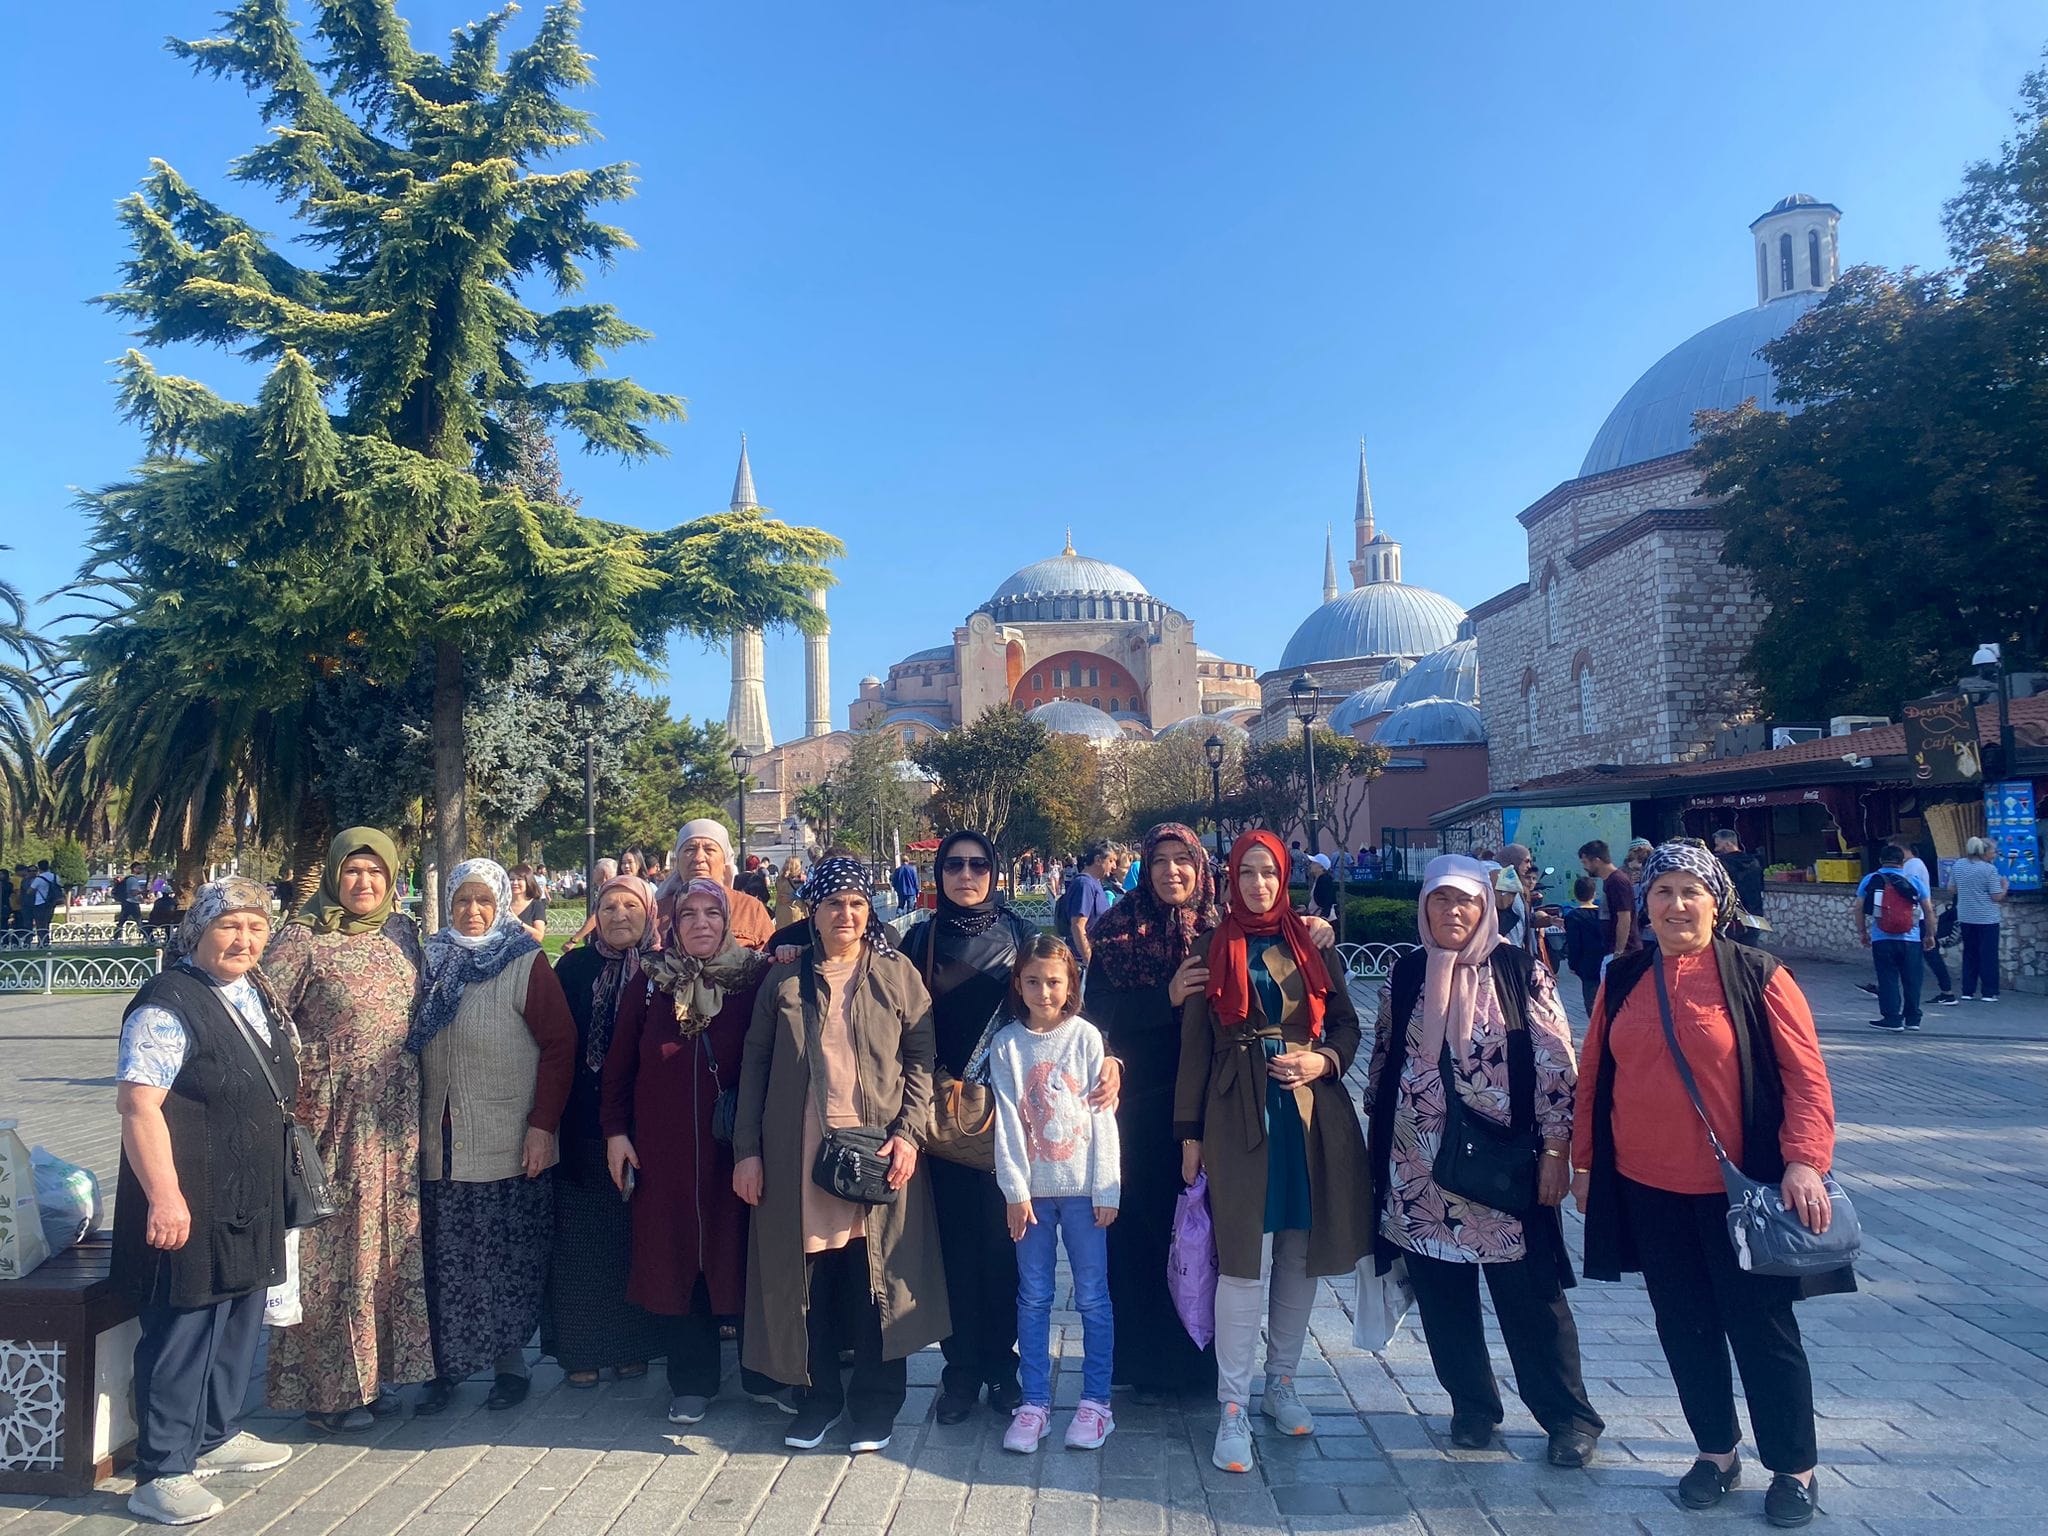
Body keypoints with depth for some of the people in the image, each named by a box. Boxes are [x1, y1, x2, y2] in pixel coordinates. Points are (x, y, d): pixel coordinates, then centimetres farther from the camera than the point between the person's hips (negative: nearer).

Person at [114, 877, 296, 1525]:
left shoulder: (258, 993, 9)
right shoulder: (167, 1005, -17)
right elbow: (138, 1107, -22)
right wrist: (164, 1197, -26)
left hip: (251, 1199, 9)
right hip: (191, 1204, -9)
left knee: (239, 1319, 19)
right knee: (182, 1330, 0)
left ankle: (218, 1436, 36)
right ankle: (160, 1475, 13)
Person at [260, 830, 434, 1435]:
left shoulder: (402, 932, 8)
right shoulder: (302, 938, -8)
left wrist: (425, 1100, 12)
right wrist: (288, 1095, -15)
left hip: (395, 1118, 5)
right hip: (331, 1118, -5)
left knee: (389, 1244, 11)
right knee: (330, 1247, 2)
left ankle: (373, 1373, 25)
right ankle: (326, 1389, 16)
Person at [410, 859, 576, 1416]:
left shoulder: (526, 965, -4)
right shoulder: (434, 963, 11)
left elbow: (559, 1045, -8)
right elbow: (414, 1051, 17)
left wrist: (543, 1125, -14)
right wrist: (415, 1125, 9)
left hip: (509, 1143, -4)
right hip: (440, 1143, 4)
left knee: (506, 1260, 3)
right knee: (447, 1259, 5)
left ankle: (510, 1361, 18)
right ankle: (447, 1364, 19)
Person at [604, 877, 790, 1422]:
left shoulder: (756, 977, -2)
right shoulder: (649, 981, 4)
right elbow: (619, 1061, 7)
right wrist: (615, 1131, 3)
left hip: (736, 1145, -2)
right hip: (663, 1147, 2)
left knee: (742, 1252, 6)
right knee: (675, 1258, 8)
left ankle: (763, 1375, 22)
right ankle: (691, 1381, 23)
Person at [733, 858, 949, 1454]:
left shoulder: (898, 975, 2)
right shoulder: (783, 980, 6)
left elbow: (922, 1058, 1)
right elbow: (754, 1065, 7)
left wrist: (908, 1133, -11)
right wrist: (746, 1149, 2)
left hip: (877, 1154, -1)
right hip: (798, 1157, 1)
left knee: (875, 1280, 4)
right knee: (807, 1281, 7)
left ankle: (875, 1405, 21)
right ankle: (819, 1398, 26)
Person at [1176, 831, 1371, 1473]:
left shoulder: (1312, 945, 8)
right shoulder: (1214, 949, 2)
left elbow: (1346, 1023, 13)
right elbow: (1194, 1044, 2)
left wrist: (1325, 1061, -9)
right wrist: (1191, 1133, 0)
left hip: (1311, 1113, 3)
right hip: (1239, 1116, -3)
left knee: (1300, 1253, 11)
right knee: (1243, 1259, -5)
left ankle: (1281, 1383, 28)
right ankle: (1233, 1407, 6)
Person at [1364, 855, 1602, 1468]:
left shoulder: (1521, 973, -4)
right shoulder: (1406, 975, 6)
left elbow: (1556, 1064, -5)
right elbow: (1383, 1058, 13)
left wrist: (1555, 1150, -9)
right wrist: (1377, 1142, 13)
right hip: (1419, 1168, 3)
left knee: (1530, 1296, 3)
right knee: (1442, 1294, 10)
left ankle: (1570, 1417, 21)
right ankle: (1472, 1405, 28)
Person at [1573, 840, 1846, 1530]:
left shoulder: (1757, 975, -8)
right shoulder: (1623, 980, 4)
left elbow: (1806, 1077, -9)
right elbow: (1593, 1077, 10)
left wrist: (1804, 1161, -20)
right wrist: (1583, 1161, 11)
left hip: (1738, 1189, -4)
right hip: (1647, 1189, 4)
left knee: (1761, 1328, 8)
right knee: (1684, 1327, 14)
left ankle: (1794, 1468, 28)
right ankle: (1716, 1452, 33)